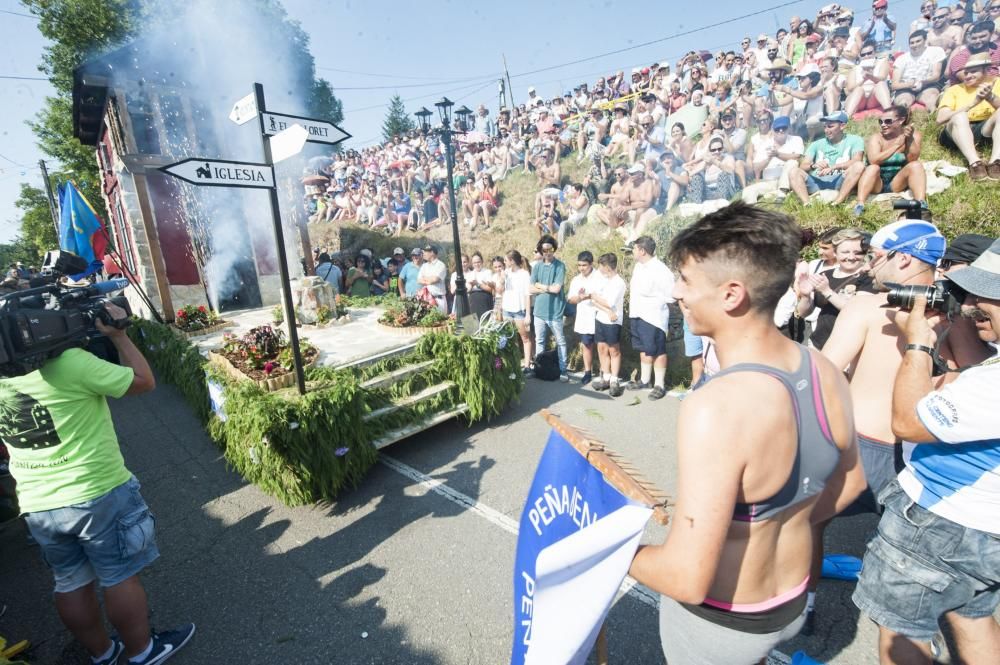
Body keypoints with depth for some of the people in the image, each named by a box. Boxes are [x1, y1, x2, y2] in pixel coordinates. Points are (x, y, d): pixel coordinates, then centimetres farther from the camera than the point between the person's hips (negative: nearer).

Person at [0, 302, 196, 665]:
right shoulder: (70, 362, -24)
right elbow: (144, 381, -14)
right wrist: (118, 335, -6)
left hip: (37, 506, 7)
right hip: (98, 495, -6)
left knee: (71, 584, 21)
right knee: (122, 577, 12)